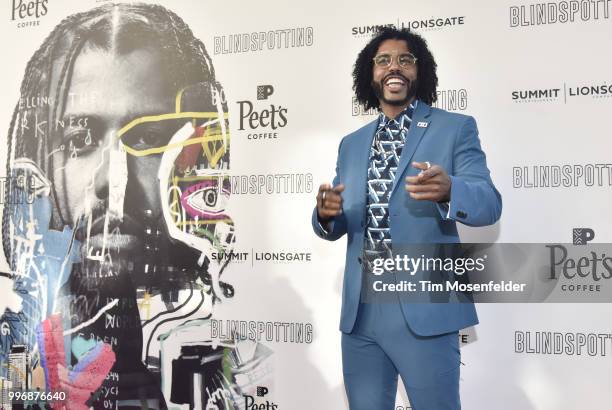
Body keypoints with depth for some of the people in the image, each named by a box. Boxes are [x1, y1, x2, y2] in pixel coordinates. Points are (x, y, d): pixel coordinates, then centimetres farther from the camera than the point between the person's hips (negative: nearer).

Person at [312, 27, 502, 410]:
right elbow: (338, 226, 13)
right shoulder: (352, 144, 14)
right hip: (359, 310, 4)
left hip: (424, 309, -4)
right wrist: (326, 212, -12)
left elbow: (489, 203, -10)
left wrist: (447, 190, -32)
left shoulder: (455, 129, 1)